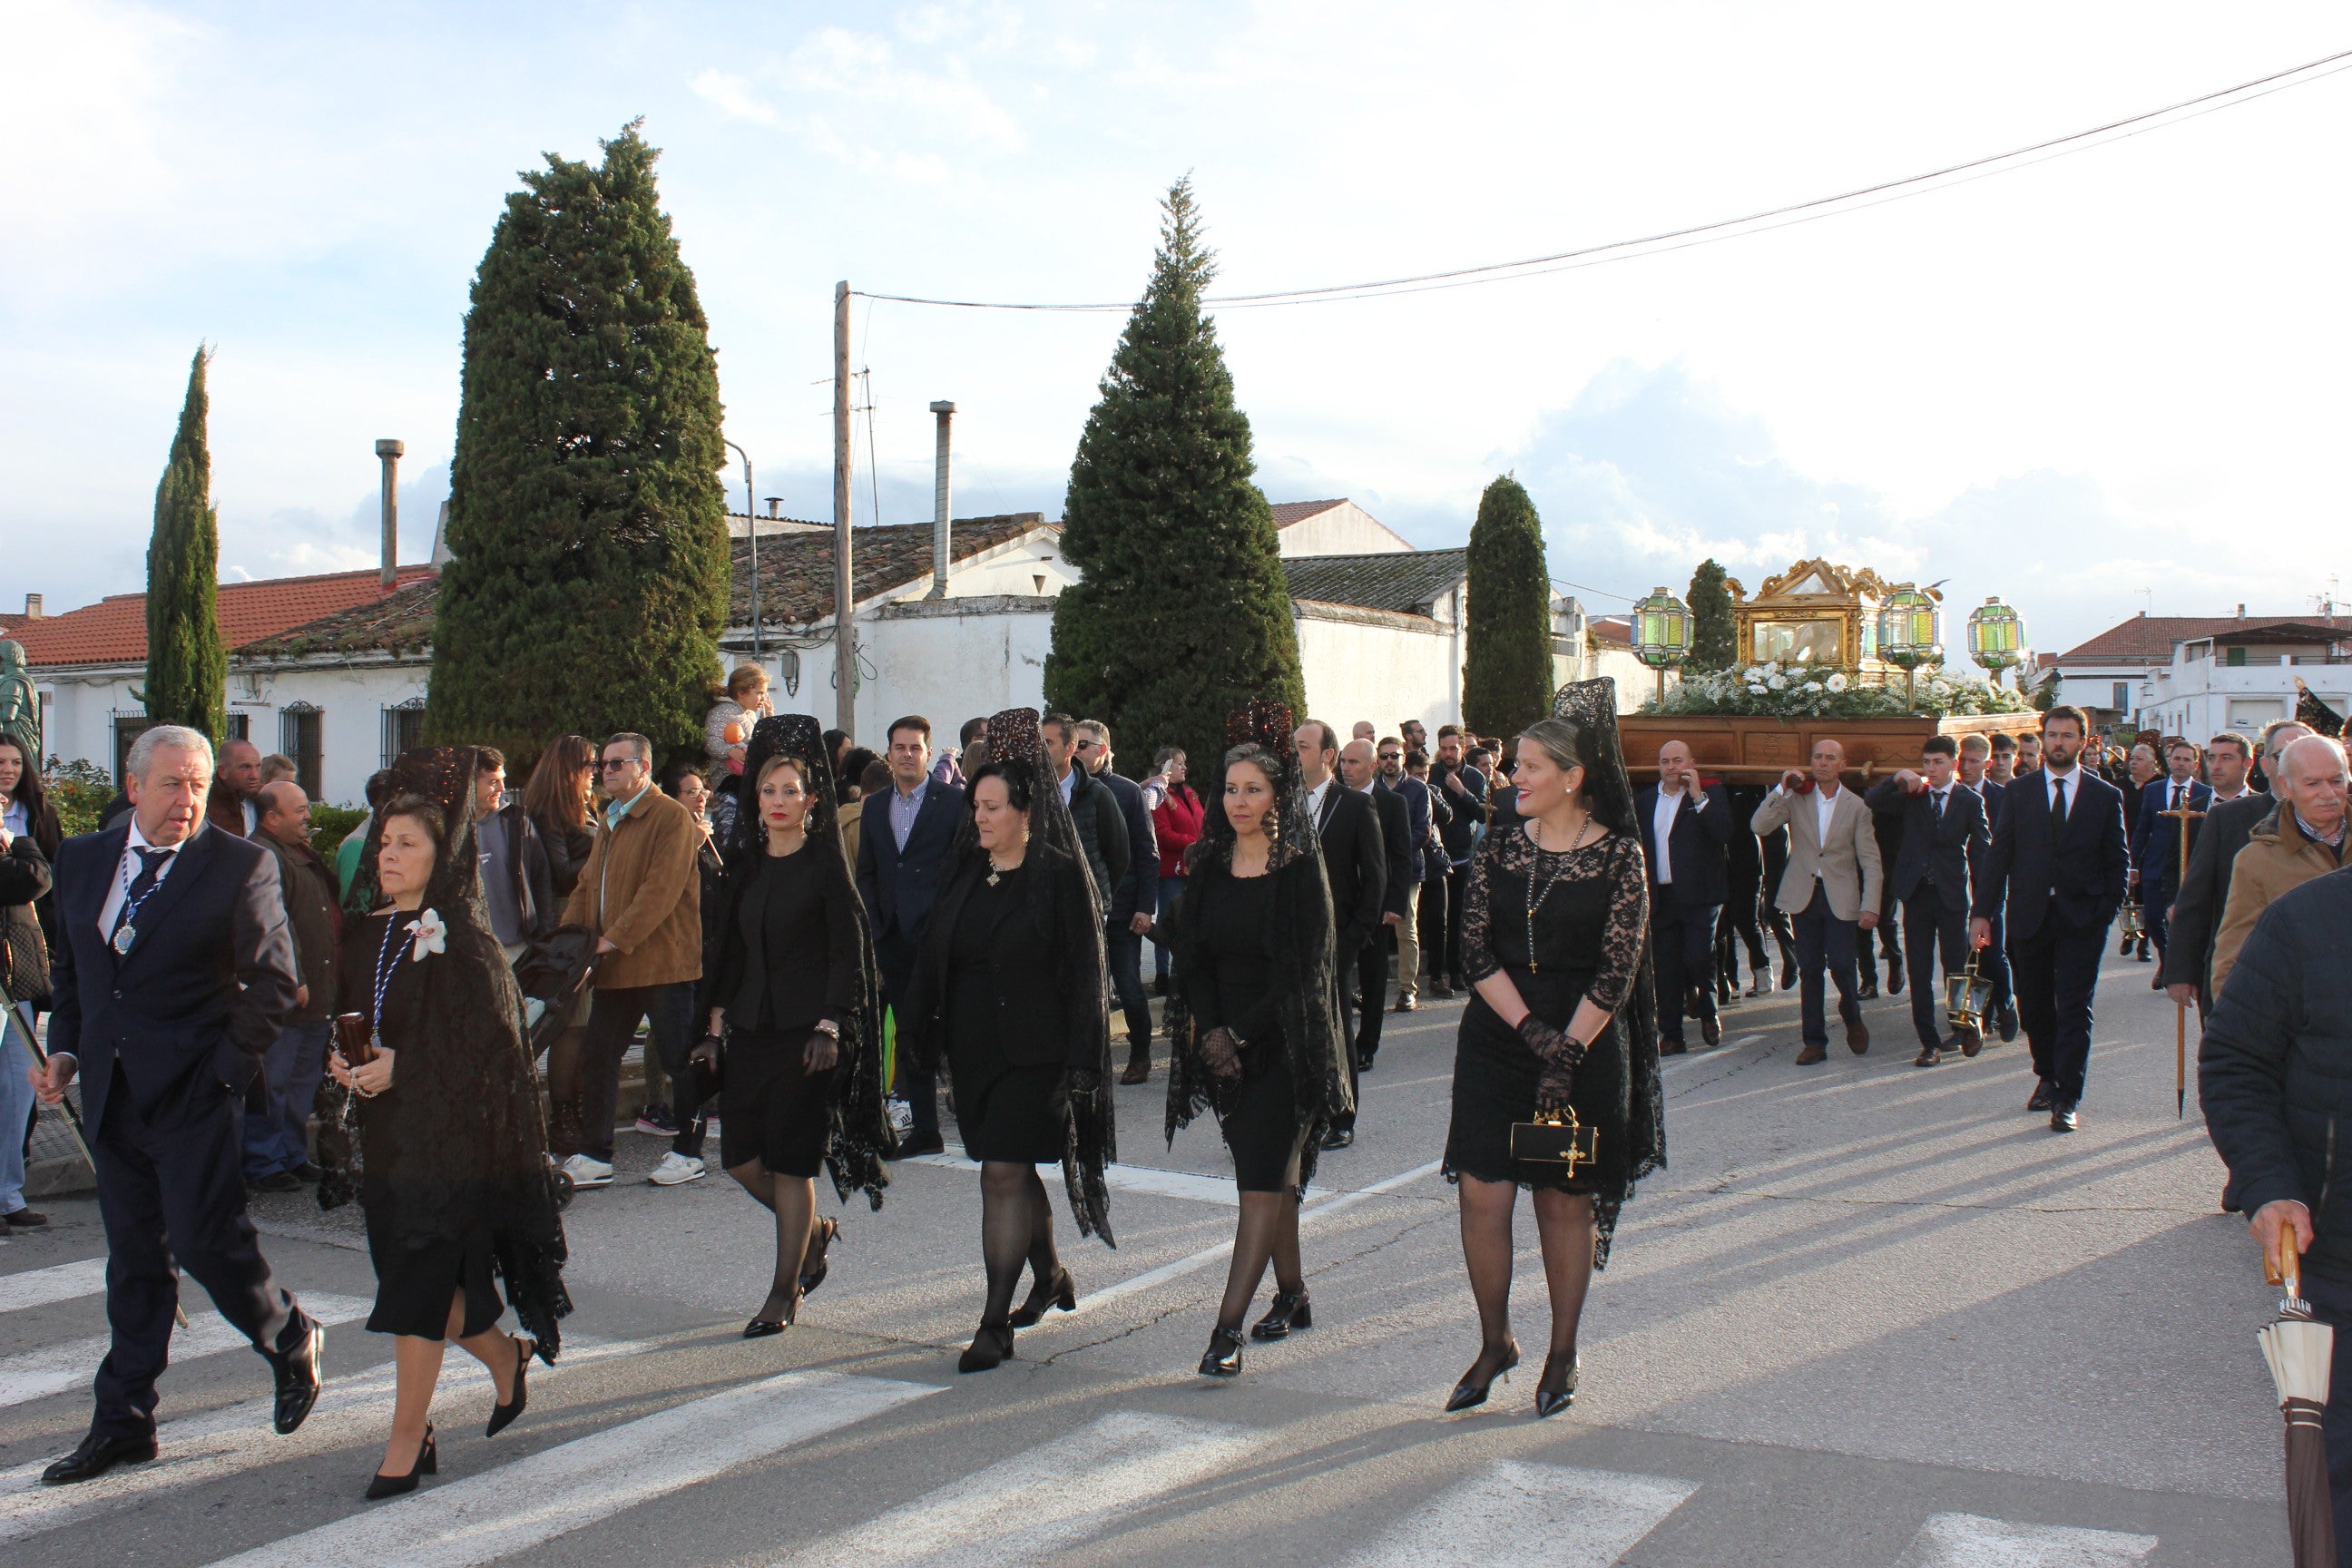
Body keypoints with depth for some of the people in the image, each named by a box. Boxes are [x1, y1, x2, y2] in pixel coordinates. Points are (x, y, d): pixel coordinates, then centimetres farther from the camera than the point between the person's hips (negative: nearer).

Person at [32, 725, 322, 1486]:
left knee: (205, 1238, -6)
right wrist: (66, 1049, 7)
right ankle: (123, 1423, 20)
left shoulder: (241, 865, -6)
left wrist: (229, 1063, -12)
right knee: (133, 1258, 11)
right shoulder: (82, 858, 10)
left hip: (195, 1089, -5)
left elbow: (273, 981, -6)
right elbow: (68, 966, 19)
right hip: (112, 1091, 5)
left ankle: (291, 1339, 21)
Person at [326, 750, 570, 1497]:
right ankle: (506, 1357, 38)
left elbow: (490, 1037, -15)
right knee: (429, 1273, 13)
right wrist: (342, 1059, -3)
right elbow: (347, 1022, 18)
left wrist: (401, 1064, -17)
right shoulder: (364, 936, 10)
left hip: (448, 1129, -7)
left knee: (419, 1278, -6)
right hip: (385, 1130, 7)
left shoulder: (463, 939, -10)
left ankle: (408, 1439, 3)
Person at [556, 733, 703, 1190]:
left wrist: (615, 939, -20)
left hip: (663, 963, -8)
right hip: (614, 967, 9)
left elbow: (661, 890, -18)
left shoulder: (671, 817, -10)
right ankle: (594, 1156, 15)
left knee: (677, 1057, 1)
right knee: (597, 1057, 8)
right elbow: (587, 886, 18)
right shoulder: (611, 822, 19)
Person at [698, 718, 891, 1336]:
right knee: (740, 1157, 7)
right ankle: (814, 1231, 32)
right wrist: (717, 1026, 9)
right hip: (749, 1029, 6)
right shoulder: (745, 863, 10)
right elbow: (728, 948, 13)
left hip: (805, 1033, -6)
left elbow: (848, 953, -9)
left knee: (790, 1161, -2)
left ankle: (785, 1290, 11)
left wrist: (828, 1030, -16)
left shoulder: (825, 864, -6)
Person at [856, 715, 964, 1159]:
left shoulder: (953, 801, -2)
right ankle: (923, 1128, 15)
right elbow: (866, 873, 16)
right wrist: (873, 925, 5)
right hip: (893, 937, 5)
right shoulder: (874, 807, 14)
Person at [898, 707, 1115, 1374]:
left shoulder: (1060, 875, -10)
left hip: (1034, 1052, -6)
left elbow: (1085, 970, -12)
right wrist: (916, 1026, 7)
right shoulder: (967, 869, 8)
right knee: (1011, 1170, 17)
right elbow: (933, 950, 11)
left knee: (1003, 1175, -9)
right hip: (973, 1047, 6)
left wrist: (1080, 1060, -16)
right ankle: (1049, 1276, 38)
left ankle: (995, 1323, -3)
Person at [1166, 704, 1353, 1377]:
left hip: (1287, 1042, -5)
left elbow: (1307, 967, -12)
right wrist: (1210, 1030, -8)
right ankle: (1292, 1296, 29)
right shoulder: (1210, 866, 7)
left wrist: (1242, 1034, -14)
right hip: (1226, 1041, 5)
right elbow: (1193, 957, 6)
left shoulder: (1301, 869, -9)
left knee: (1263, 1181, -9)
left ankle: (1228, 1327, -13)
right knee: (1270, 1174, 14)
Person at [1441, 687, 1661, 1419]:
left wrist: (1567, 1054, -16)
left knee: (1566, 1200, 6)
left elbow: (1617, 969, -9)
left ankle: (1563, 1352, 22)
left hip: (1587, 1042, -3)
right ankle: (1494, 1343, 16)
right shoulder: (1502, 847, 5)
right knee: (1482, 1194, -2)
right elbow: (1476, 950, -2)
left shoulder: (1618, 855, -5)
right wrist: (1531, 1029, -14)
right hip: (1495, 1040, 3)